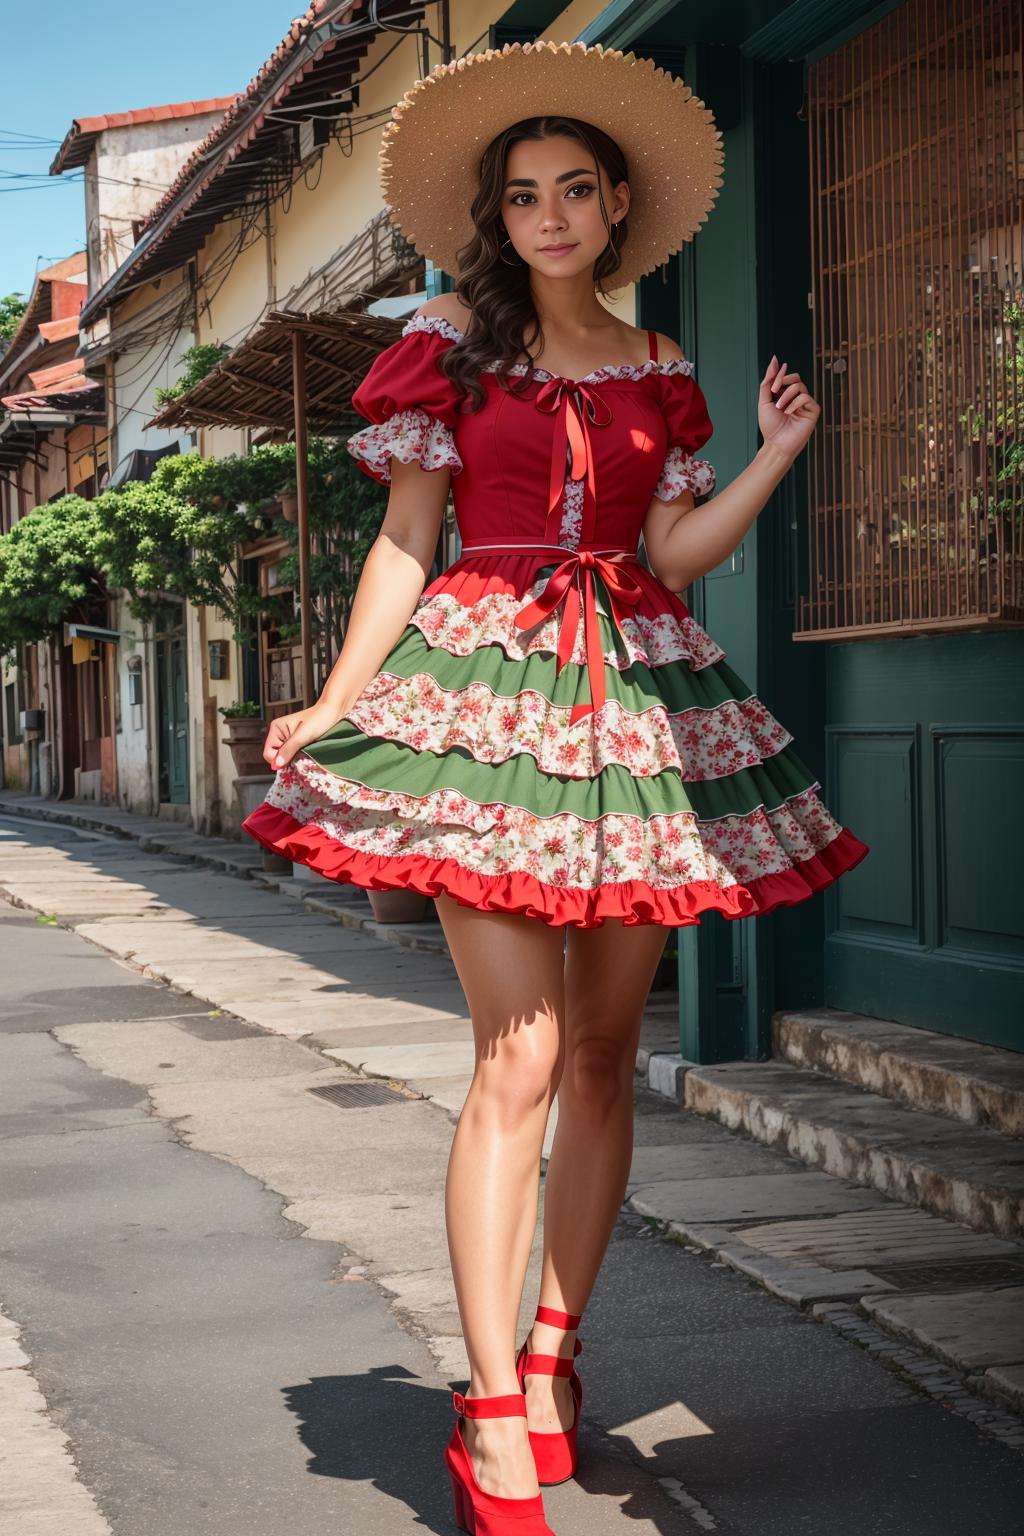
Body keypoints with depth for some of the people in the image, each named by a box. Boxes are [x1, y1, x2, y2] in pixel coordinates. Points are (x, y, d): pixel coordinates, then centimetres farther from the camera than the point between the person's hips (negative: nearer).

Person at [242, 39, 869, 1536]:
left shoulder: (659, 373, 14)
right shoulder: (453, 341, 6)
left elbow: (670, 555, 9)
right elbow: (405, 543, 5)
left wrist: (778, 454, 1)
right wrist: (334, 703, -3)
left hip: (636, 702, 4)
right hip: (485, 694, -4)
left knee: (606, 1055, 5)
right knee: (521, 1058, -13)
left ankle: (552, 1354, 20)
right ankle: (491, 1413, -8)